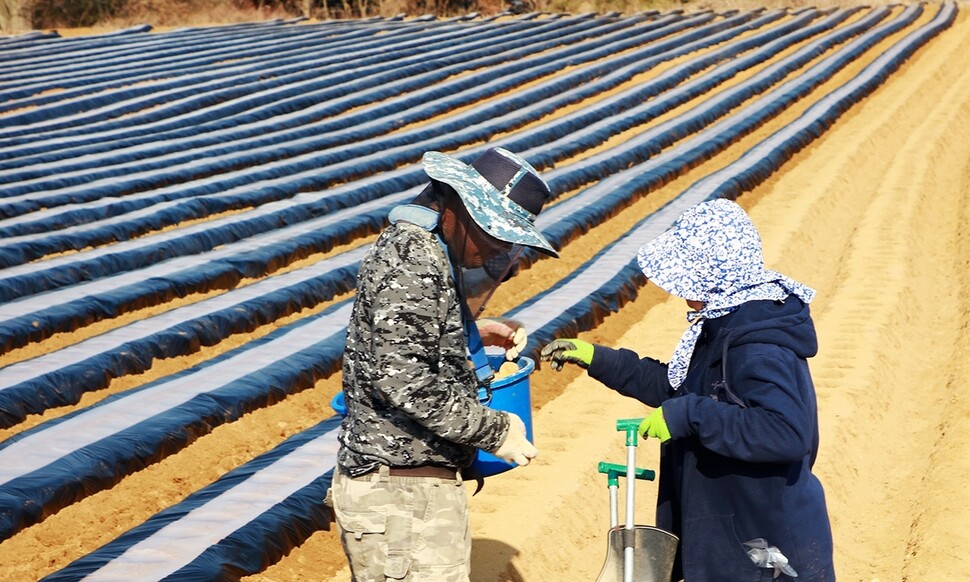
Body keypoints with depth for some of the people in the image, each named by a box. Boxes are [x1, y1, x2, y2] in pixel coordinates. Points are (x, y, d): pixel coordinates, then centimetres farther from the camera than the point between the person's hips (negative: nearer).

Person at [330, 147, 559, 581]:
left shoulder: (412, 245, 14)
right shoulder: (413, 257, -17)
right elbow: (402, 378, -26)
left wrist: (477, 334, 12)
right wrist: (493, 430, -18)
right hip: (403, 495, -11)